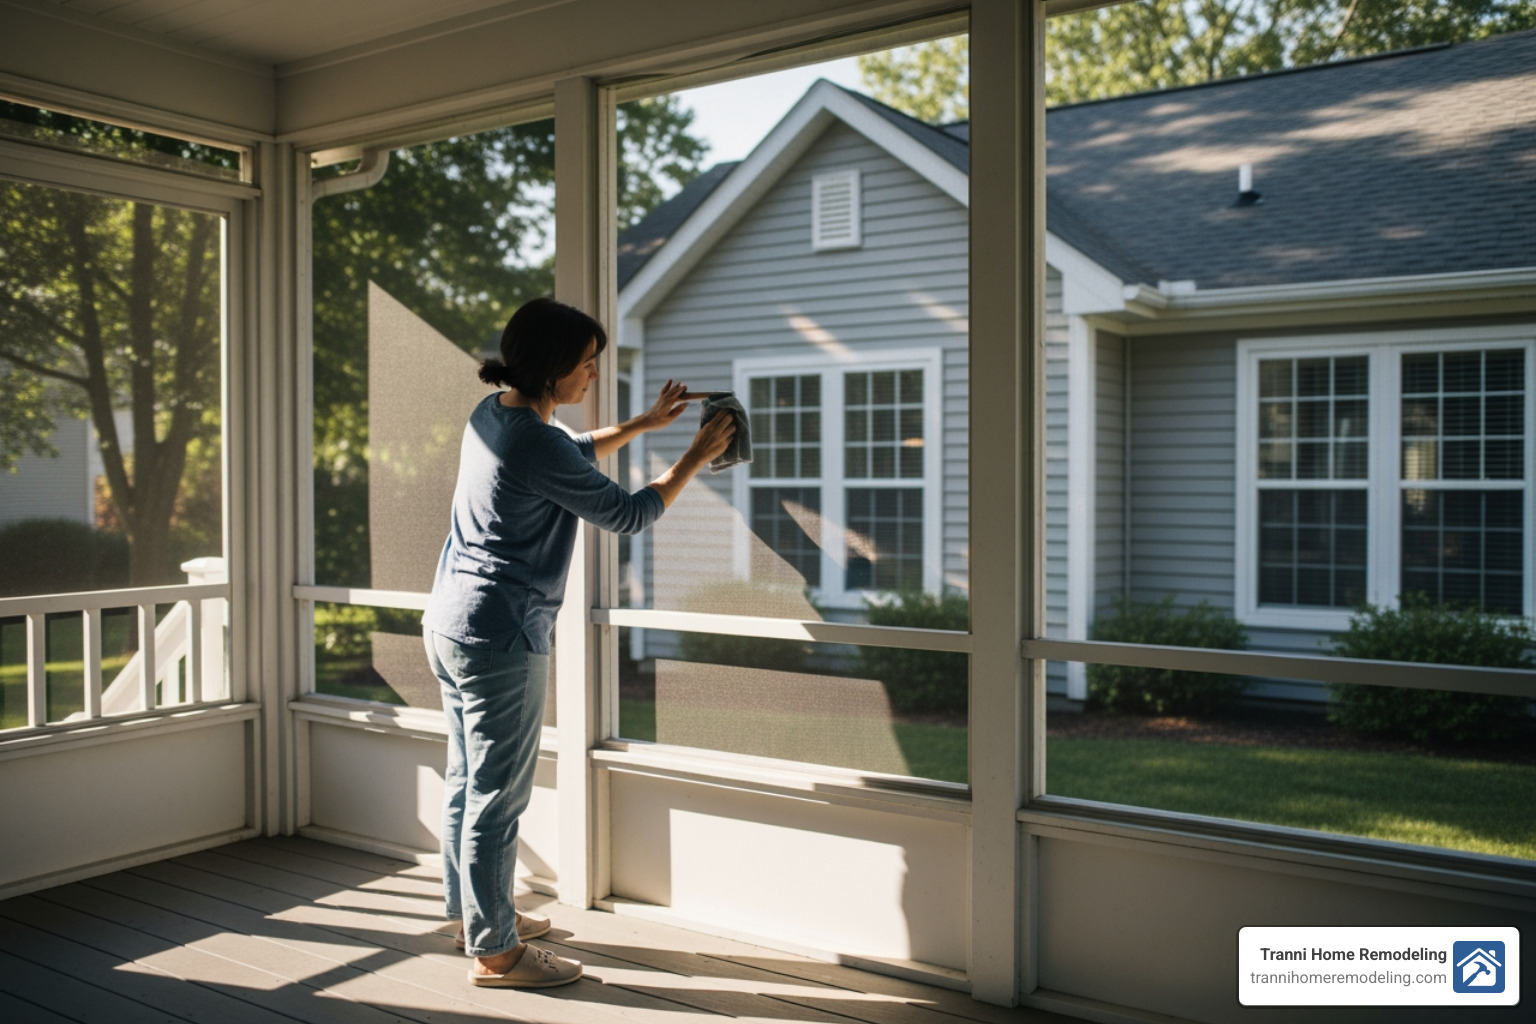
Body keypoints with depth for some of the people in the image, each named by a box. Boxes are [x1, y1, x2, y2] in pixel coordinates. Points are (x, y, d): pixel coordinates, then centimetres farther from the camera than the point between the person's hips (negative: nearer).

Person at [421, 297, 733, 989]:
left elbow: (574, 452, 25)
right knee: (497, 796, 1)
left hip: (449, 623, 10)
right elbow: (627, 515, -12)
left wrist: (645, 423, 20)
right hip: (499, 640, -10)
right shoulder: (536, 447, -22)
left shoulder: (492, 413, 7)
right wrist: (696, 457, -2)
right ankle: (495, 952, 14)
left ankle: (472, 911, 37)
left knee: (467, 778, 20)